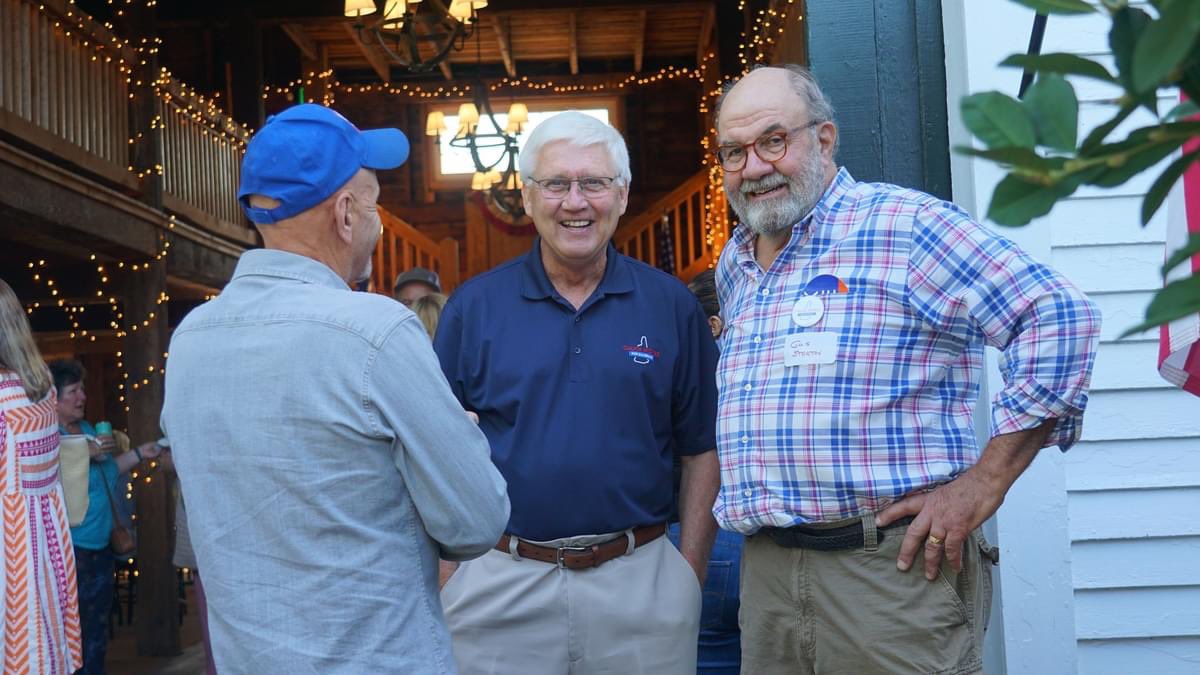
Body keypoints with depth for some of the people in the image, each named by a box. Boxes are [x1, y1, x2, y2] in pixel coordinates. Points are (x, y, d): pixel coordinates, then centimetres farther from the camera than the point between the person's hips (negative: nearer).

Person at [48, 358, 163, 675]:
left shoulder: (87, 428, 13)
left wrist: (138, 454, 19)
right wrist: (85, 453, -28)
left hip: (101, 546, 9)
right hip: (72, 550, -9)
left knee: (97, 627, 17)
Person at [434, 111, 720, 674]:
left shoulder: (672, 306, 1)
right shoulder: (472, 307, 0)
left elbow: (702, 452, 5)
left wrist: (691, 575, -1)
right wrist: (446, 577, -4)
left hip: (640, 583, 1)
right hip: (499, 585, 0)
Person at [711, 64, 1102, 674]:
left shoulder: (904, 223, -9)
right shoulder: (733, 267, 15)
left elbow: (1058, 319, -15)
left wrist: (983, 484, -16)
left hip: (893, 567, -6)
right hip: (765, 573, 7)